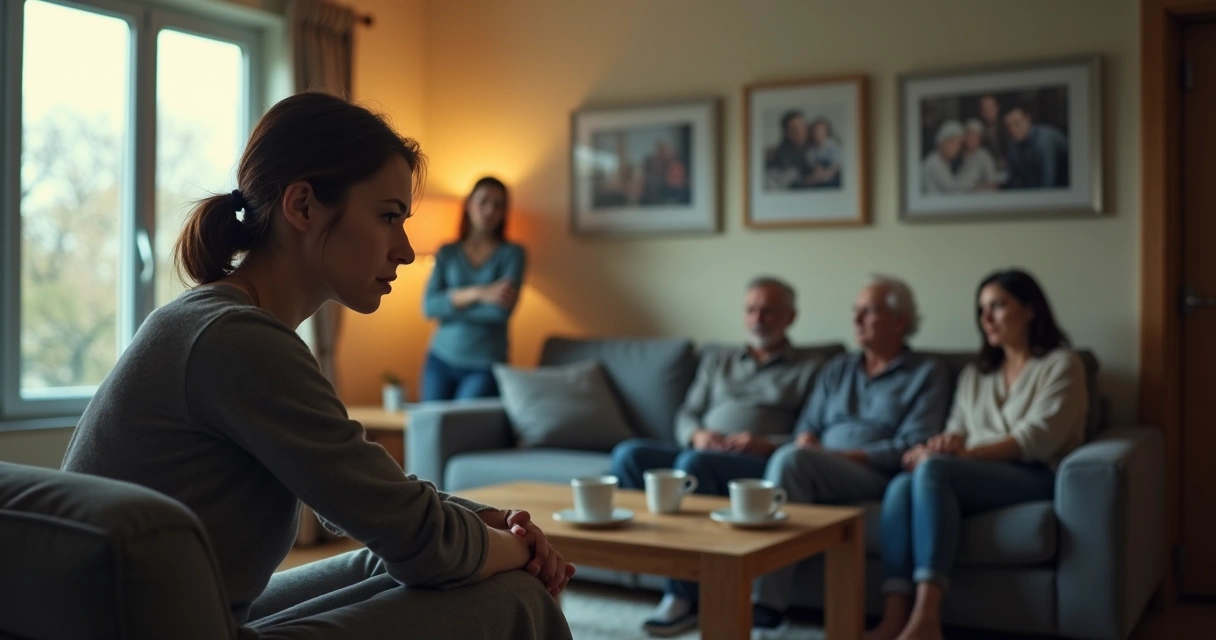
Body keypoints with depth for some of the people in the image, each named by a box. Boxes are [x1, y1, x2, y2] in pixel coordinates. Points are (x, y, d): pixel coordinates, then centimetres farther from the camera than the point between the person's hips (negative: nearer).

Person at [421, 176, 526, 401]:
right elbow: (428, 306, -6)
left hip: (485, 365, -3)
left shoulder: (512, 253, -1)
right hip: (441, 360, 3)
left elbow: (502, 309, -14)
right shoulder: (447, 253, 7)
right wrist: (478, 293, -18)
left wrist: (450, 305, -7)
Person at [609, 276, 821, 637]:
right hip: (700, 452, 5)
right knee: (628, 454, -23)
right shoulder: (717, 362, 28)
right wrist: (696, 435, -4)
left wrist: (769, 444, -17)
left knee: (693, 463, -36)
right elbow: (686, 414, 20)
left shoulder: (808, 371, 14)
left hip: (760, 465, -5)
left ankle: (684, 595, -30)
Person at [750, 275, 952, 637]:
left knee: (789, 460, -32)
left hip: (878, 478, -4)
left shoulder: (927, 374, 7)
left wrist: (836, 455, -12)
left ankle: (766, 608, -35)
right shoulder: (837, 370, 25)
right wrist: (808, 448, -8)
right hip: (817, 478, 5)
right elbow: (807, 429, 17)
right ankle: (766, 608, -36)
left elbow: (912, 449, -5)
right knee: (794, 461, -32)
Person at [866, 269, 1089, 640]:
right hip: (977, 479, 5)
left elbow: (1038, 438, -8)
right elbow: (957, 435, 14)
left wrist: (967, 453, -17)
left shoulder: (1061, 365, 7)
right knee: (901, 485, -30)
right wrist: (945, 444, -12)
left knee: (933, 470, -34)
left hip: (1036, 479, -5)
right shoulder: (974, 375, 26)